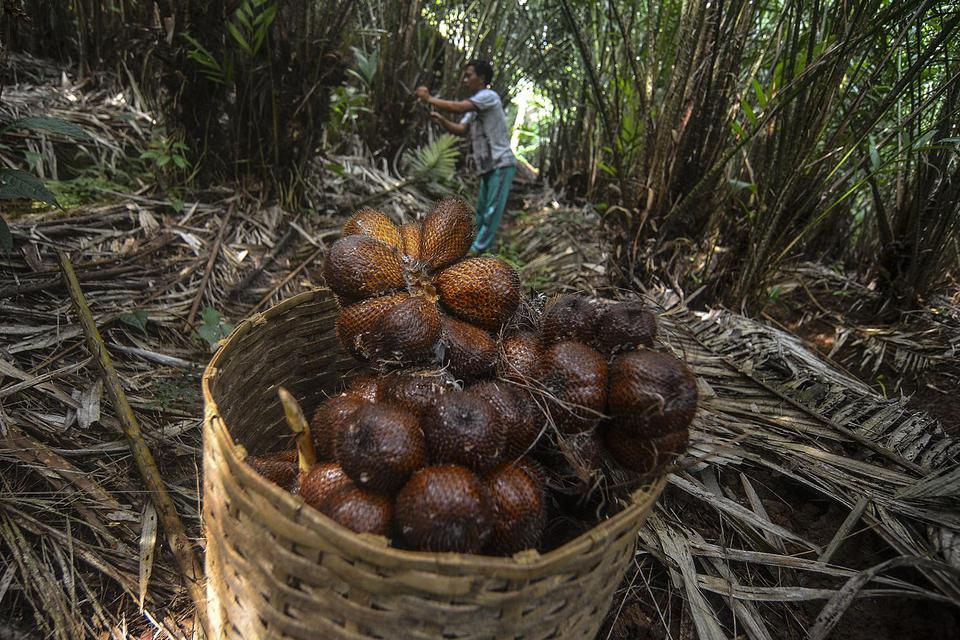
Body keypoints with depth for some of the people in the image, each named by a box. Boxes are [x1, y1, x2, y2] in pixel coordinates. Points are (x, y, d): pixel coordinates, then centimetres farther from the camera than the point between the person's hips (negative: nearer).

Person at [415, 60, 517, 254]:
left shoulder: (489, 96, -10)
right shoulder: (474, 105, 19)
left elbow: (458, 107, -22)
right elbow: (461, 129, 9)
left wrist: (429, 99, -14)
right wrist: (441, 120, -7)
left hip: (501, 164, -10)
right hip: (487, 166, 10)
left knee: (492, 210, -9)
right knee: (482, 210, 14)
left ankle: (476, 251, -9)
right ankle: (480, 247, 22)